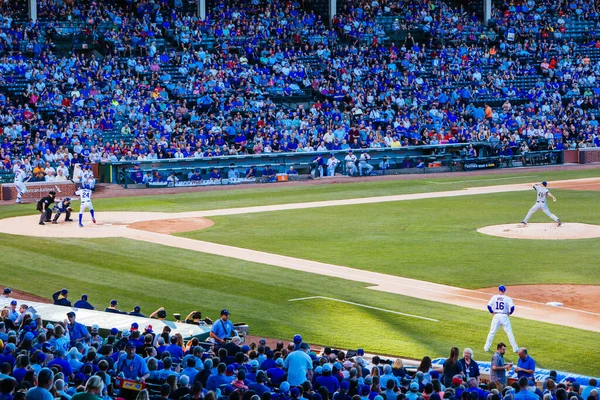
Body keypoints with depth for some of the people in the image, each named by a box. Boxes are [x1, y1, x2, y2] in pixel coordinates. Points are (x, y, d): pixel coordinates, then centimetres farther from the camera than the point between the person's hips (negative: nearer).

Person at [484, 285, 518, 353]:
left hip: (496, 316, 1)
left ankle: (487, 347, 13)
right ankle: (515, 348, 4)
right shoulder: (507, 298, -5)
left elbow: (489, 306, -5)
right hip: (504, 316, -1)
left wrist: (492, 312, 7)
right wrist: (509, 313, 0)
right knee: (509, 332, 4)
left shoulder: (494, 297, 0)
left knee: (492, 332, 11)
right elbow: (512, 307, -16)